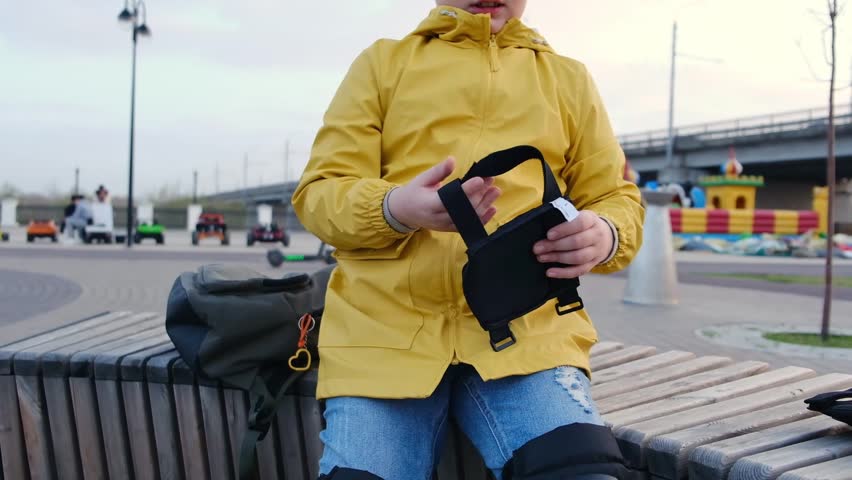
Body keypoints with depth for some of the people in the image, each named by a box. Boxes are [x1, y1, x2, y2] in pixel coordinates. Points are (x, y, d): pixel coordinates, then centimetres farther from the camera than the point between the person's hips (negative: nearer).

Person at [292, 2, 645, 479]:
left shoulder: (568, 78, 21)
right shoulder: (383, 61, 16)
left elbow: (618, 198, 19)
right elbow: (319, 193, 8)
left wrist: (604, 236, -7)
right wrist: (394, 209, -15)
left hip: (527, 329, 0)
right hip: (385, 329, 1)